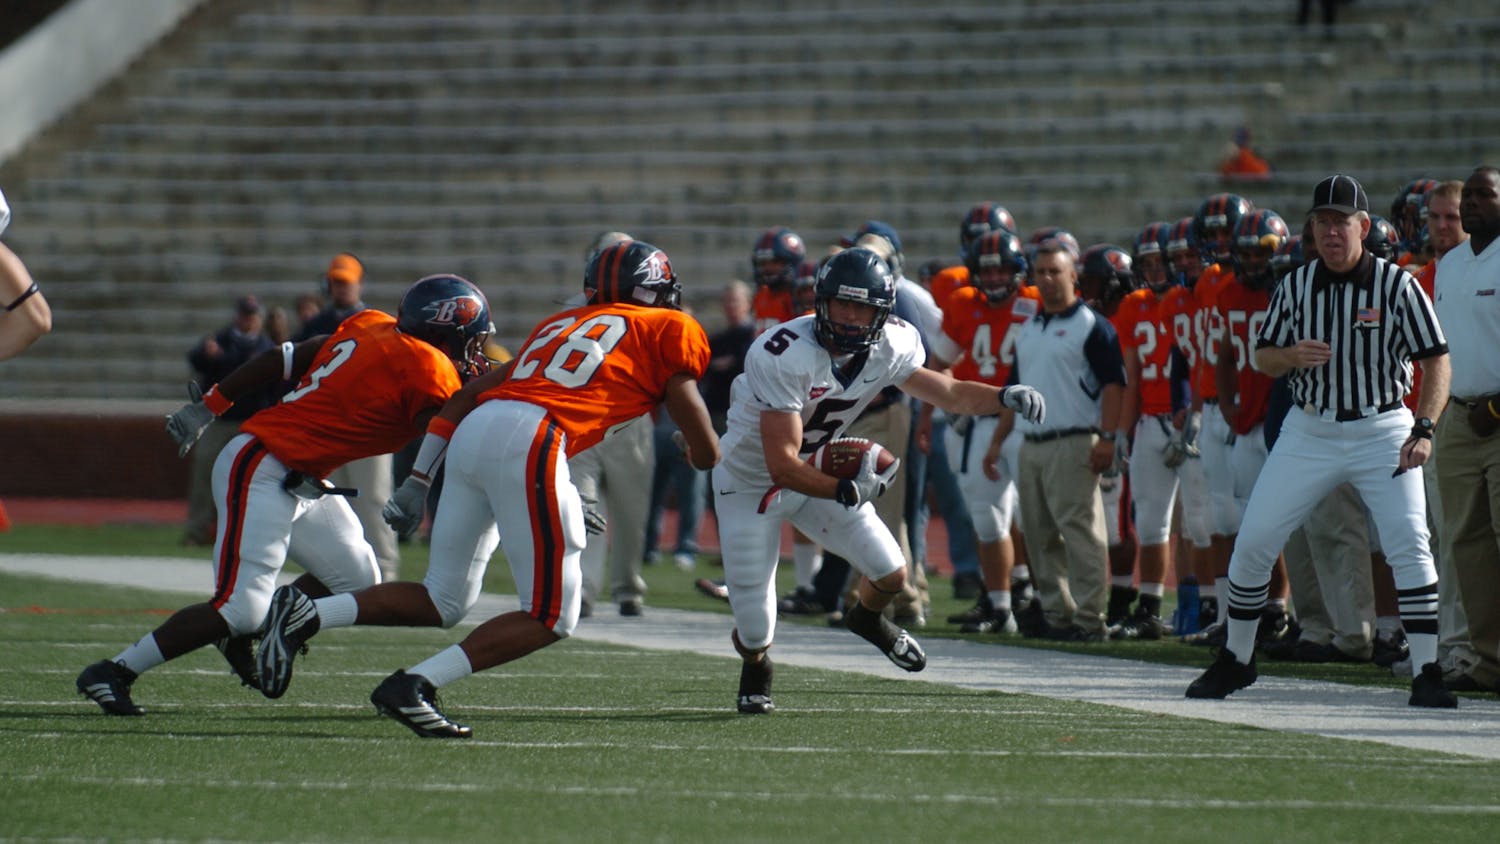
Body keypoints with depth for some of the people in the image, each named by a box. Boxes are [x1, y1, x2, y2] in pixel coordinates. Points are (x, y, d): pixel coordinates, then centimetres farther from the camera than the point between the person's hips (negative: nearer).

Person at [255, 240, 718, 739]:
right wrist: (701, 454, 36)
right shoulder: (671, 330, 14)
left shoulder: (561, 324, 31)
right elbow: (706, 454, 11)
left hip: (472, 434, 7)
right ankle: (412, 688, -12)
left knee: (443, 602, 17)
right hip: (529, 443, -7)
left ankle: (304, 616, 2)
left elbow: (469, 394, 25)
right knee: (550, 618, -1)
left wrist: (418, 482, 27)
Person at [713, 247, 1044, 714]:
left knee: (892, 575, -4)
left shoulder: (890, 349, -14)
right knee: (756, 632, -6)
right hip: (750, 480, -5)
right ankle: (755, 672, 35)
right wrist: (847, 491, -41)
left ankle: (867, 618, 36)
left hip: (819, 472, 5)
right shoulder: (784, 356, -34)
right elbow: (782, 465, -34)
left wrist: (1004, 395, -17)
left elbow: (950, 394, 1)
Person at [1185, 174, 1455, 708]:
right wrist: (1292, 355, -15)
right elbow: (1262, 358, 9)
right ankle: (1235, 660, 18)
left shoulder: (1397, 286, -7)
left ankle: (1426, 674, -10)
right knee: (1252, 544, 1)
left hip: (1382, 432, -3)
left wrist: (1423, 430, -19)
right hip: (1309, 431, 3)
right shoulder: (1294, 287, 2)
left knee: (1409, 545, -16)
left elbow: (1437, 361, -7)